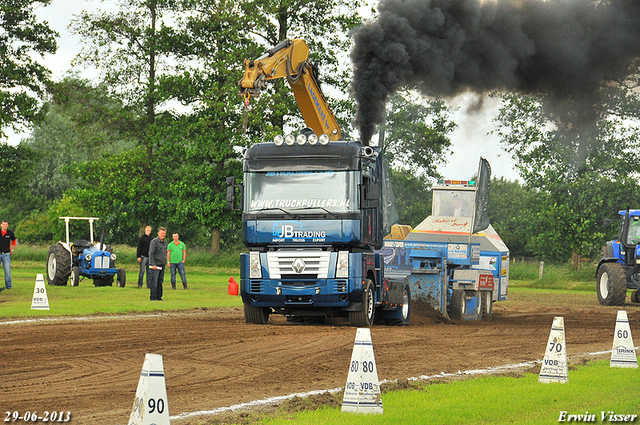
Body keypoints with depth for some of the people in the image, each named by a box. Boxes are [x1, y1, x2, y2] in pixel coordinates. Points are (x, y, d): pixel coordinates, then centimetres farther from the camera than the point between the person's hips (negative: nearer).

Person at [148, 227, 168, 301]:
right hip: (155, 265, -7)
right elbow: (151, 253, -12)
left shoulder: (165, 242, 15)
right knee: (154, 282, -7)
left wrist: (165, 263, 16)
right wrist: (153, 264, -17)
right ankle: (153, 297, -6)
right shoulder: (154, 241, -9)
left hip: (162, 265, 7)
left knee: (160, 282, 7)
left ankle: (159, 297, 12)